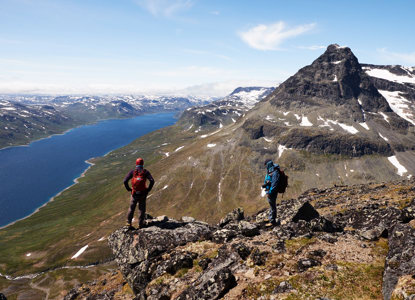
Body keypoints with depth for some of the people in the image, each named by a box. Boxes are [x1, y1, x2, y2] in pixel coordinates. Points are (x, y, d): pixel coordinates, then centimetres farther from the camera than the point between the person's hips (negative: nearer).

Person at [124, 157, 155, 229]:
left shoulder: (132, 171, 0)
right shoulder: (145, 172, -1)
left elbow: (125, 181, -7)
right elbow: (152, 181, -12)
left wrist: (129, 189, 3)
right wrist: (148, 189, -3)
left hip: (134, 193, 1)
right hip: (143, 193, -1)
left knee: (131, 208, 15)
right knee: (141, 209, 10)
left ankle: (129, 223, 14)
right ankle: (140, 224, 14)